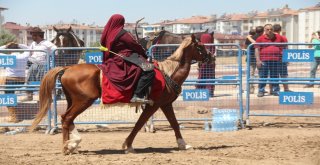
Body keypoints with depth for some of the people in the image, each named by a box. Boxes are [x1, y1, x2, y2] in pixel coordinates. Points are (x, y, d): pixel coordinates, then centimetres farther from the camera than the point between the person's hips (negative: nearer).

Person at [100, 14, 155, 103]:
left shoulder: (106, 34, 12)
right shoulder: (122, 33, -11)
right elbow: (135, 45, -6)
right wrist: (144, 54, 11)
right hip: (124, 60, -10)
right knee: (149, 71, -23)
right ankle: (138, 95, -29)